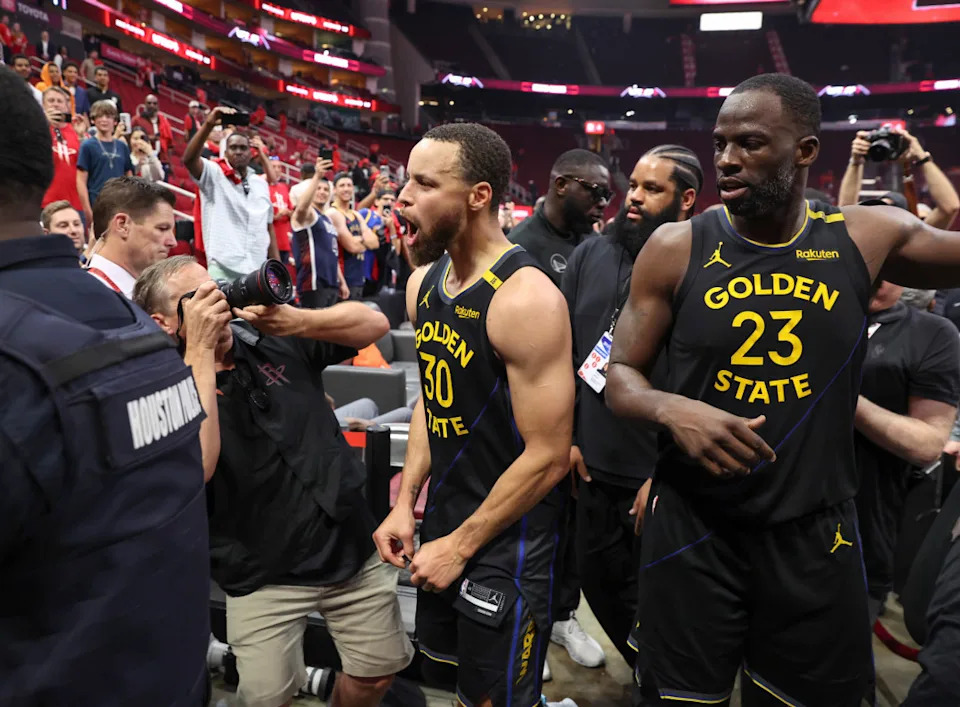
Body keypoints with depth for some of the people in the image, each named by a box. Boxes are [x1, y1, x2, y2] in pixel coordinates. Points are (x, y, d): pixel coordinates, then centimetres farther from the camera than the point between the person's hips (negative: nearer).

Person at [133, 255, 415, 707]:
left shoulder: (275, 339, 0)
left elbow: (374, 324, -2)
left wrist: (297, 322, -19)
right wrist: (201, 351, -25)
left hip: (352, 548, 3)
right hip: (265, 575, -3)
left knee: (379, 671, 12)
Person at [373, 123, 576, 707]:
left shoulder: (526, 298, -25)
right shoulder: (424, 283, 1)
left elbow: (548, 457, -22)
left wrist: (462, 547, -14)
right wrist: (406, 502, 5)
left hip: (509, 541, -7)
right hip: (441, 519, 8)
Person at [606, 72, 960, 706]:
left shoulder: (870, 237, -3)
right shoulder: (676, 249, -7)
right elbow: (621, 375, -3)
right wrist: (671, 409, -23)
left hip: (816, 532, 2)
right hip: (693, 528, -1)